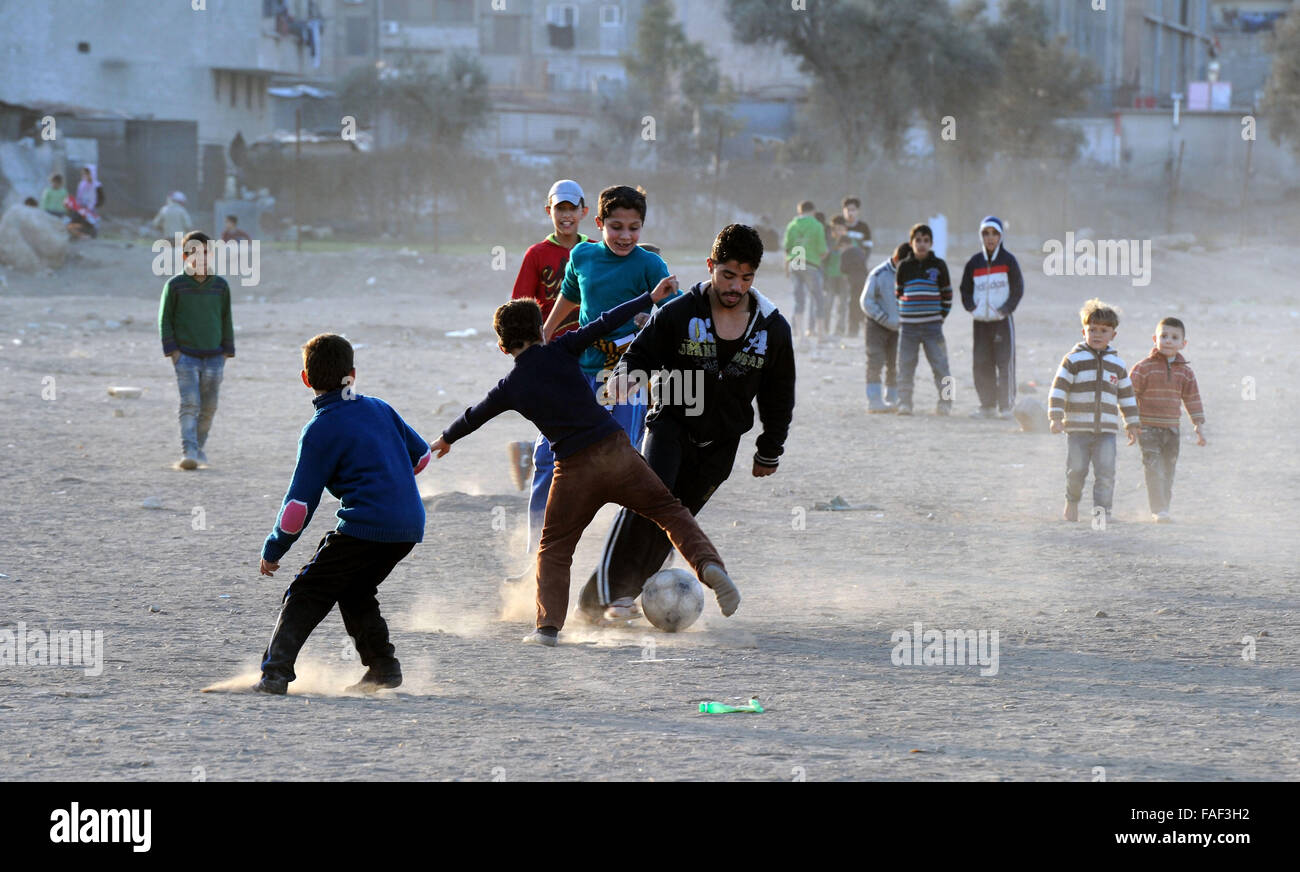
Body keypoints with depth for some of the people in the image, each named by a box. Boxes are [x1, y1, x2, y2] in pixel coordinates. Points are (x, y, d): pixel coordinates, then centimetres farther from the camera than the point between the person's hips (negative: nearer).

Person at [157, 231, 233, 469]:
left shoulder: (221, 286, 7)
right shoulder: (175, 286, -1)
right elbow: (165, 320, 2)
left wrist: (226, 352, 11)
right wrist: (172, 351, -6)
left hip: (214, 358, 3)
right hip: (185, 356, -3)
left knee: (209, 407, 6)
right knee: (190, 404, -14)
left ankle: (199, 447, 23)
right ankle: (189, 452, -18)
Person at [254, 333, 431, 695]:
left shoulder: (320, 430, -4)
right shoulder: (380, 408, 13)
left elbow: (300, 504, -6)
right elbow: (422, 454, 23)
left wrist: (273, 551, 6)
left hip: (364, 527, -7)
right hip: (411, 526, 7)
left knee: (306, 595, 1)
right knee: (355, 593, 27)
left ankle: (275, 673, -12)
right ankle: (383, 666, 19)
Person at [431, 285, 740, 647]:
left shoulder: (510, 388, 6)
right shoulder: (560, 352, 2)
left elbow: (474, 416, 23)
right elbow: (604, 324, -4)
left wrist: (446, 439, 42)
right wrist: (651, 297, 1)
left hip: (574, 469, 0)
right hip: (615, 450, 0)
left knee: (554, 549, 14)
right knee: (669, 510, 11)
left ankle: (548, 626, 0)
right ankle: (709, 565, -11)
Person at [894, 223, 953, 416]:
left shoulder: (938, 266, 3)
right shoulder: (904, 267, 5)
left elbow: (947, 293, 10)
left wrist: (942, 315, 6)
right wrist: (903, 316, 9)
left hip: (933, 326, -1)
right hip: (908, 327, 1)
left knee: (940, 364, -5)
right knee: (906, 366, 1)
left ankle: (945, 402, 2)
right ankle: (904, 403, 7)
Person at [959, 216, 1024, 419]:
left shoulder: (1008, 260, 0)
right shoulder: (974, 263, 9)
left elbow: (1018, 289, 2)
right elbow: (965, 290, 16)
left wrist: (1005, 310, -9)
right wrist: (972, 308, -2)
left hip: (1003, 320, -3)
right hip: (981, 321, 3)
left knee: (1005, 363, -7)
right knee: (981, 364, 1)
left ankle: (1006, 407, -3)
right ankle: (988, 405, 9)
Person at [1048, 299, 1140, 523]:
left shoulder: (1117, 364, 12)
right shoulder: (1073, 360, 1)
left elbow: (1126, 396, 21)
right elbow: (1058, 389, -3)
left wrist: (1132, 424, 19)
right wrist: (1056, 418, -12)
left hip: (1106, 429, 2)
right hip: (1078, 427, -2)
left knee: (1106, 472, -8)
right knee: (1076, 470, 0)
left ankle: (1102, 510, -5)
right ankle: (1072, 502, 25)